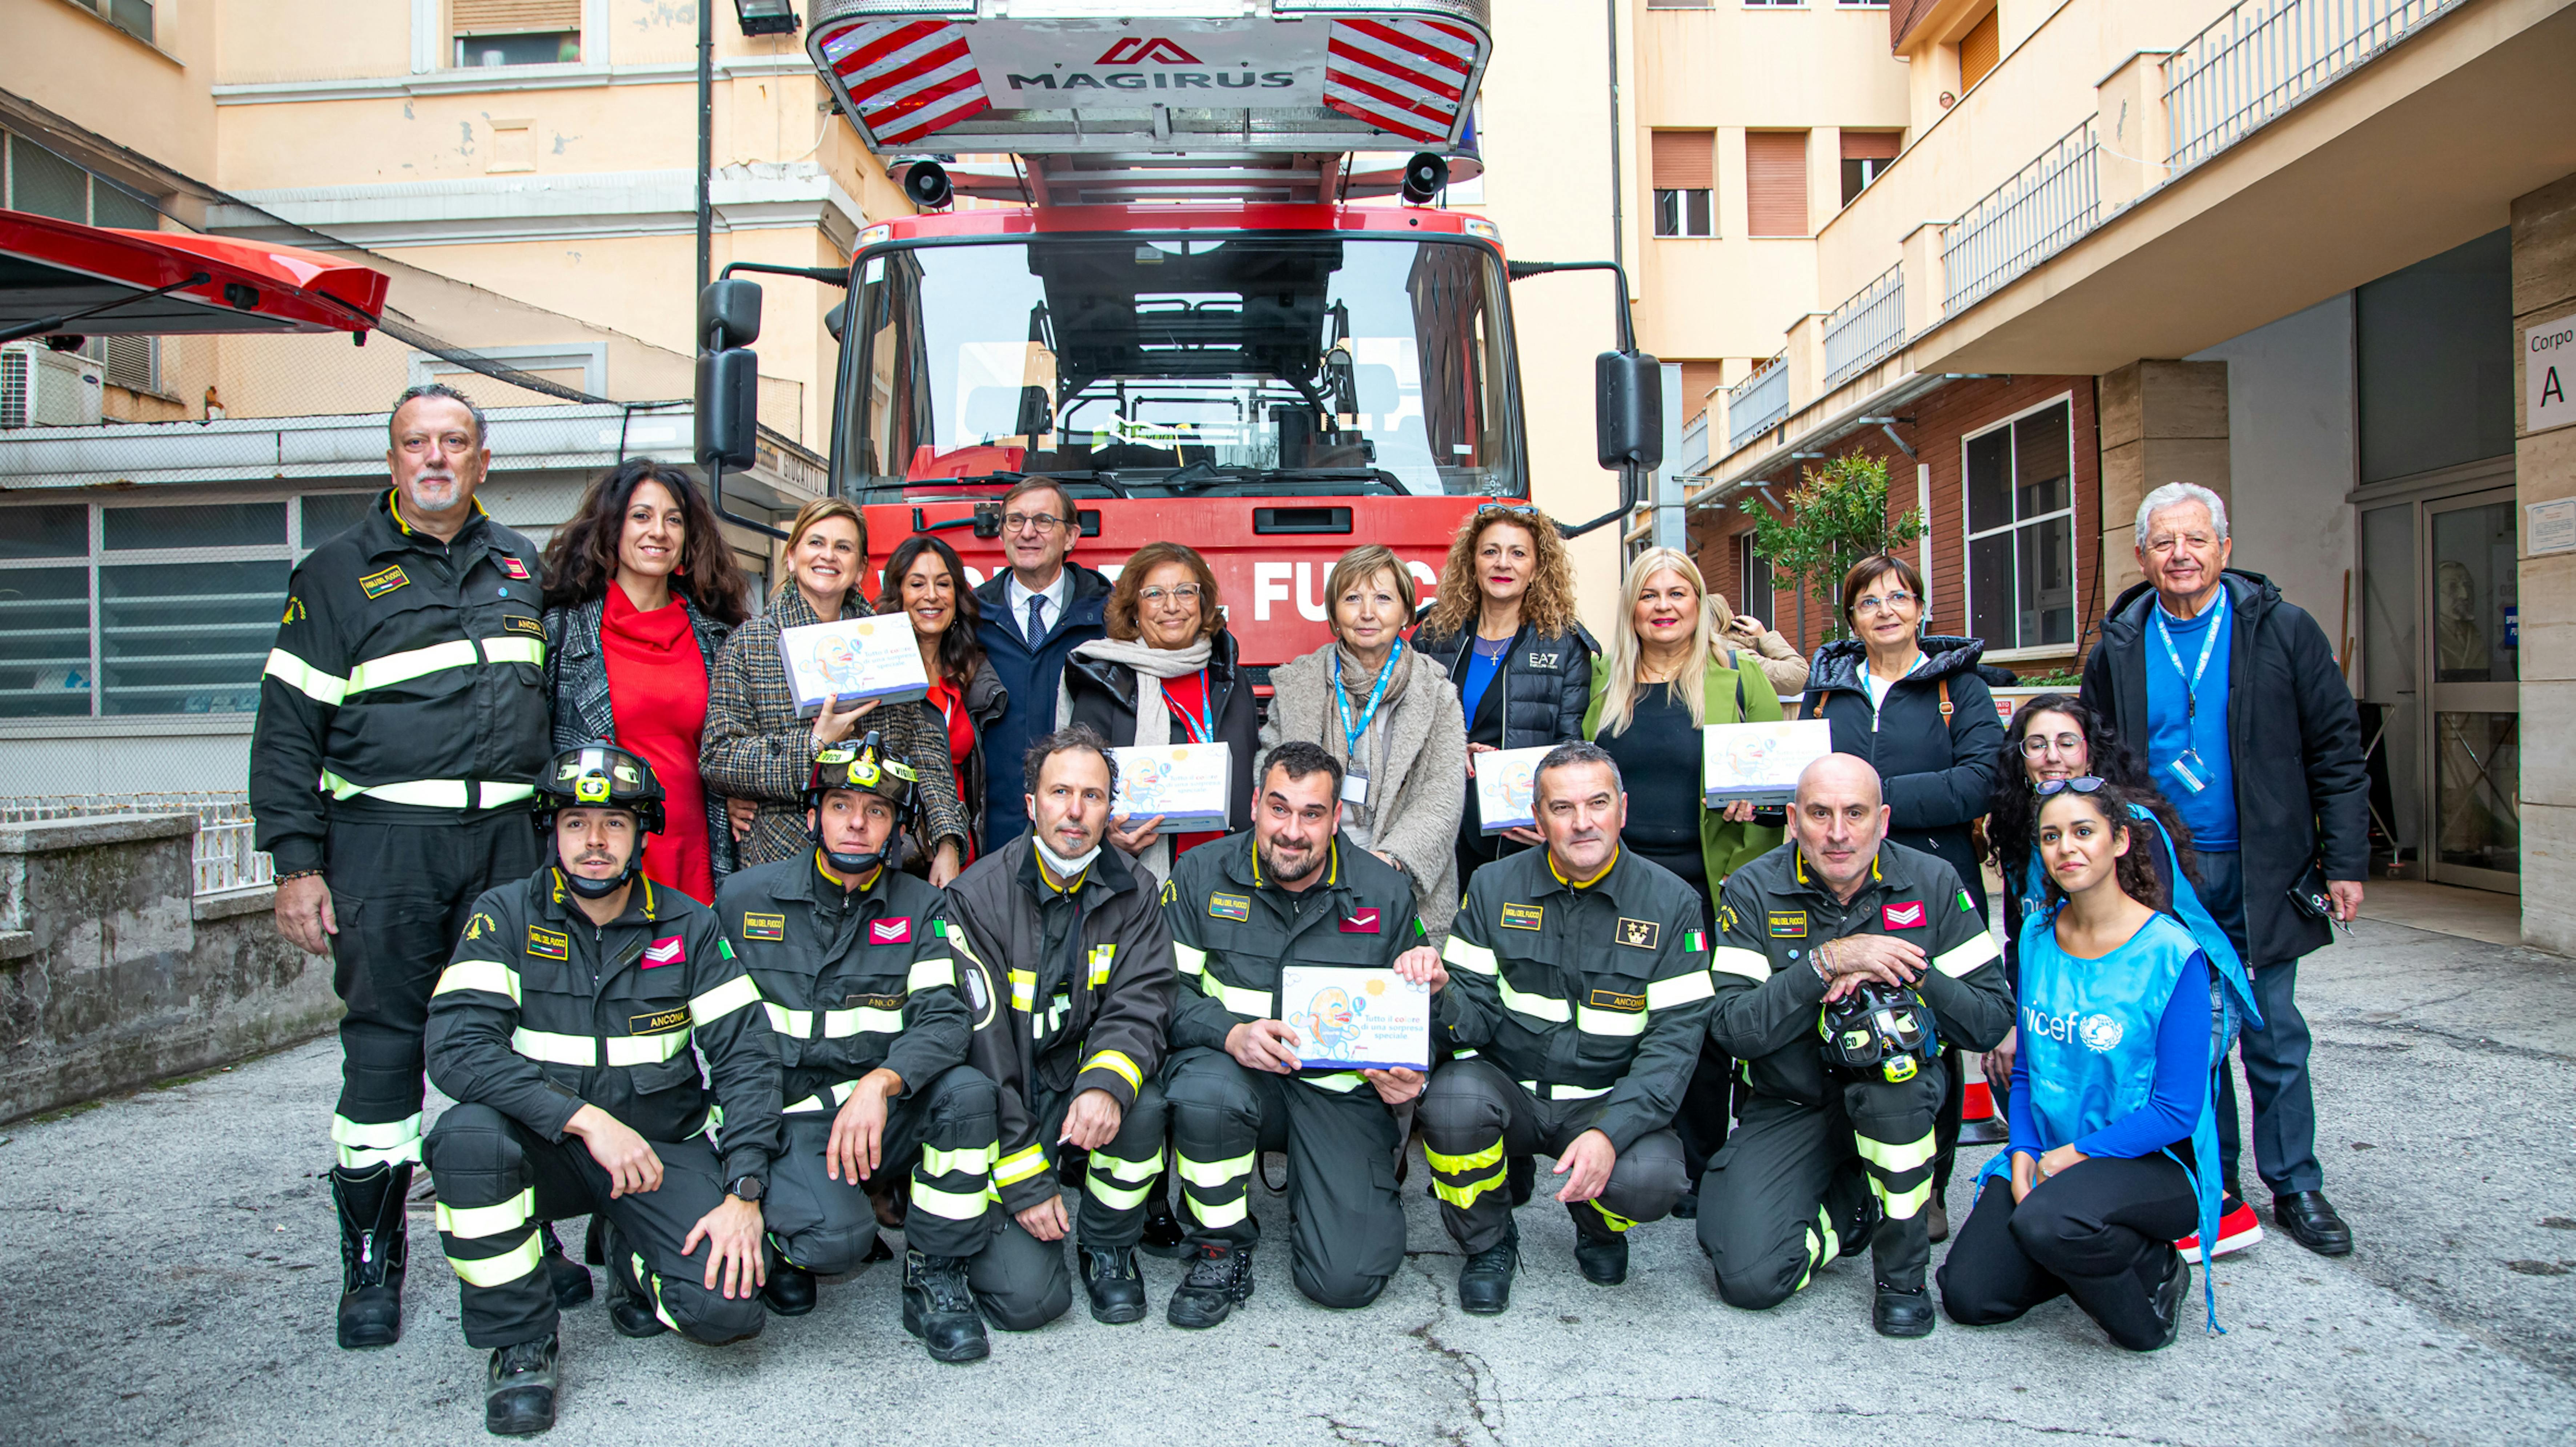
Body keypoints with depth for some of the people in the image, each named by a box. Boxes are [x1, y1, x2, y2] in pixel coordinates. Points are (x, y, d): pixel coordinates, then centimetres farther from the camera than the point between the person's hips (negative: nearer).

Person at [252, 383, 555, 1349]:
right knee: (383, 1044, 0)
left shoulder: (522, 567, 14)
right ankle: (372, 1262, 13)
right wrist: (296, 864, -6)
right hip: (384, 840, -3)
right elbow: (289, 726, 1)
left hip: (509, 836, 3)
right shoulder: (338, 574, 4)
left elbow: (559, 698, 21)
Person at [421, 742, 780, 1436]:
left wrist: (743, 1194, -15)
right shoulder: (506, 917, -5)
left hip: (663, 1148, 1)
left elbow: (747, 1054, -4)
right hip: (546, 1147, 0)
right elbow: (457, 1048, -18)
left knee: (729, 1306, -21)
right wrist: (587, 1118, -28)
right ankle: (520, 1341, -12)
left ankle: (630, 1257, 16)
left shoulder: (688, 925, -2)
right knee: (467, 1135, -34)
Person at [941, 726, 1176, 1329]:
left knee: (1143, 1108, -31)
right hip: (999, 1113, -3)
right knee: (1027, 1298, -17)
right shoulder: (978, 897, -11)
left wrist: (1106, 1083, -33)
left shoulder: (1133, 899, -1)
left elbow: (1137, 1012, -9)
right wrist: (1024, 1180, -16)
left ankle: (1110, 1249, -2)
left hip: (1083, 1092, 3)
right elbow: (980, 1046, -14)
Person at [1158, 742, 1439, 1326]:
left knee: (1348, 1278, -15)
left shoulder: (1385, 892, 2)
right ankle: (1222, 1248, -8)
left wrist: (1409, 1075, -9)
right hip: (1237, 1073, 0)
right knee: (1206, 1092, -38)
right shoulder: (1202, 876, -1)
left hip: (1341, 1088, 0)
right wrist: (1231, 1033, -23)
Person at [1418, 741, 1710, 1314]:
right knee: (1454, 1097, -32)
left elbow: (1676, 1037, -9)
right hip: (1508, 1090, 1)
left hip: (1609, 1102, 0)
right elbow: (1476, 1016, -2)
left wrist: (1609, 1131, -23)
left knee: (1651, 1181, -30)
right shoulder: (1495, 887, -1)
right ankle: (1488, 1243, 1)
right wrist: (1439, 992, -28)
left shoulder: (1670, 902, -4)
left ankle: (1598, 1223, 13)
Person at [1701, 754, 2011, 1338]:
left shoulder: (1933, 883, -4)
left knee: (1889, 1028, -35)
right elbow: (1732, 1027, -18)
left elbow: (1993, 1019, -6)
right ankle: (1857, 1208, 15)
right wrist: (1826, 963, -27)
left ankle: (1902, 1267, -16)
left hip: (1900, 1099, 1)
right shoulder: (1752, 892, -8)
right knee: (1750, 1276, -20)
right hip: (1787, 1109, 0)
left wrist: (1904, 973, -21)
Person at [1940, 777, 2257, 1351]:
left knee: (2049, 1222, -37)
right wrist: (2023, 1151, -4)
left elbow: (2177, 1109, -14)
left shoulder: (2171, 954, -14)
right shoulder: (2037, 936, 3)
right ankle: (2096, 1254, 17)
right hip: (2048, 1159, 6)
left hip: (2153, 1159, -5)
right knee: (1967, 1296, -9)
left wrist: (2075, 1155, -16)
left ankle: (2154, 1271, -3)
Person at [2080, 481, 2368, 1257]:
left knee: (2274, 1034, 6)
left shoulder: (2282, 630, -2)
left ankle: (2294, 1185, 20)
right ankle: (2212, 1178, 23)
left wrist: (2344, 862, -4)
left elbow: (2336, 751, -1)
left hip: (2260, 872, -1)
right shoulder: (2118, 649, 3)